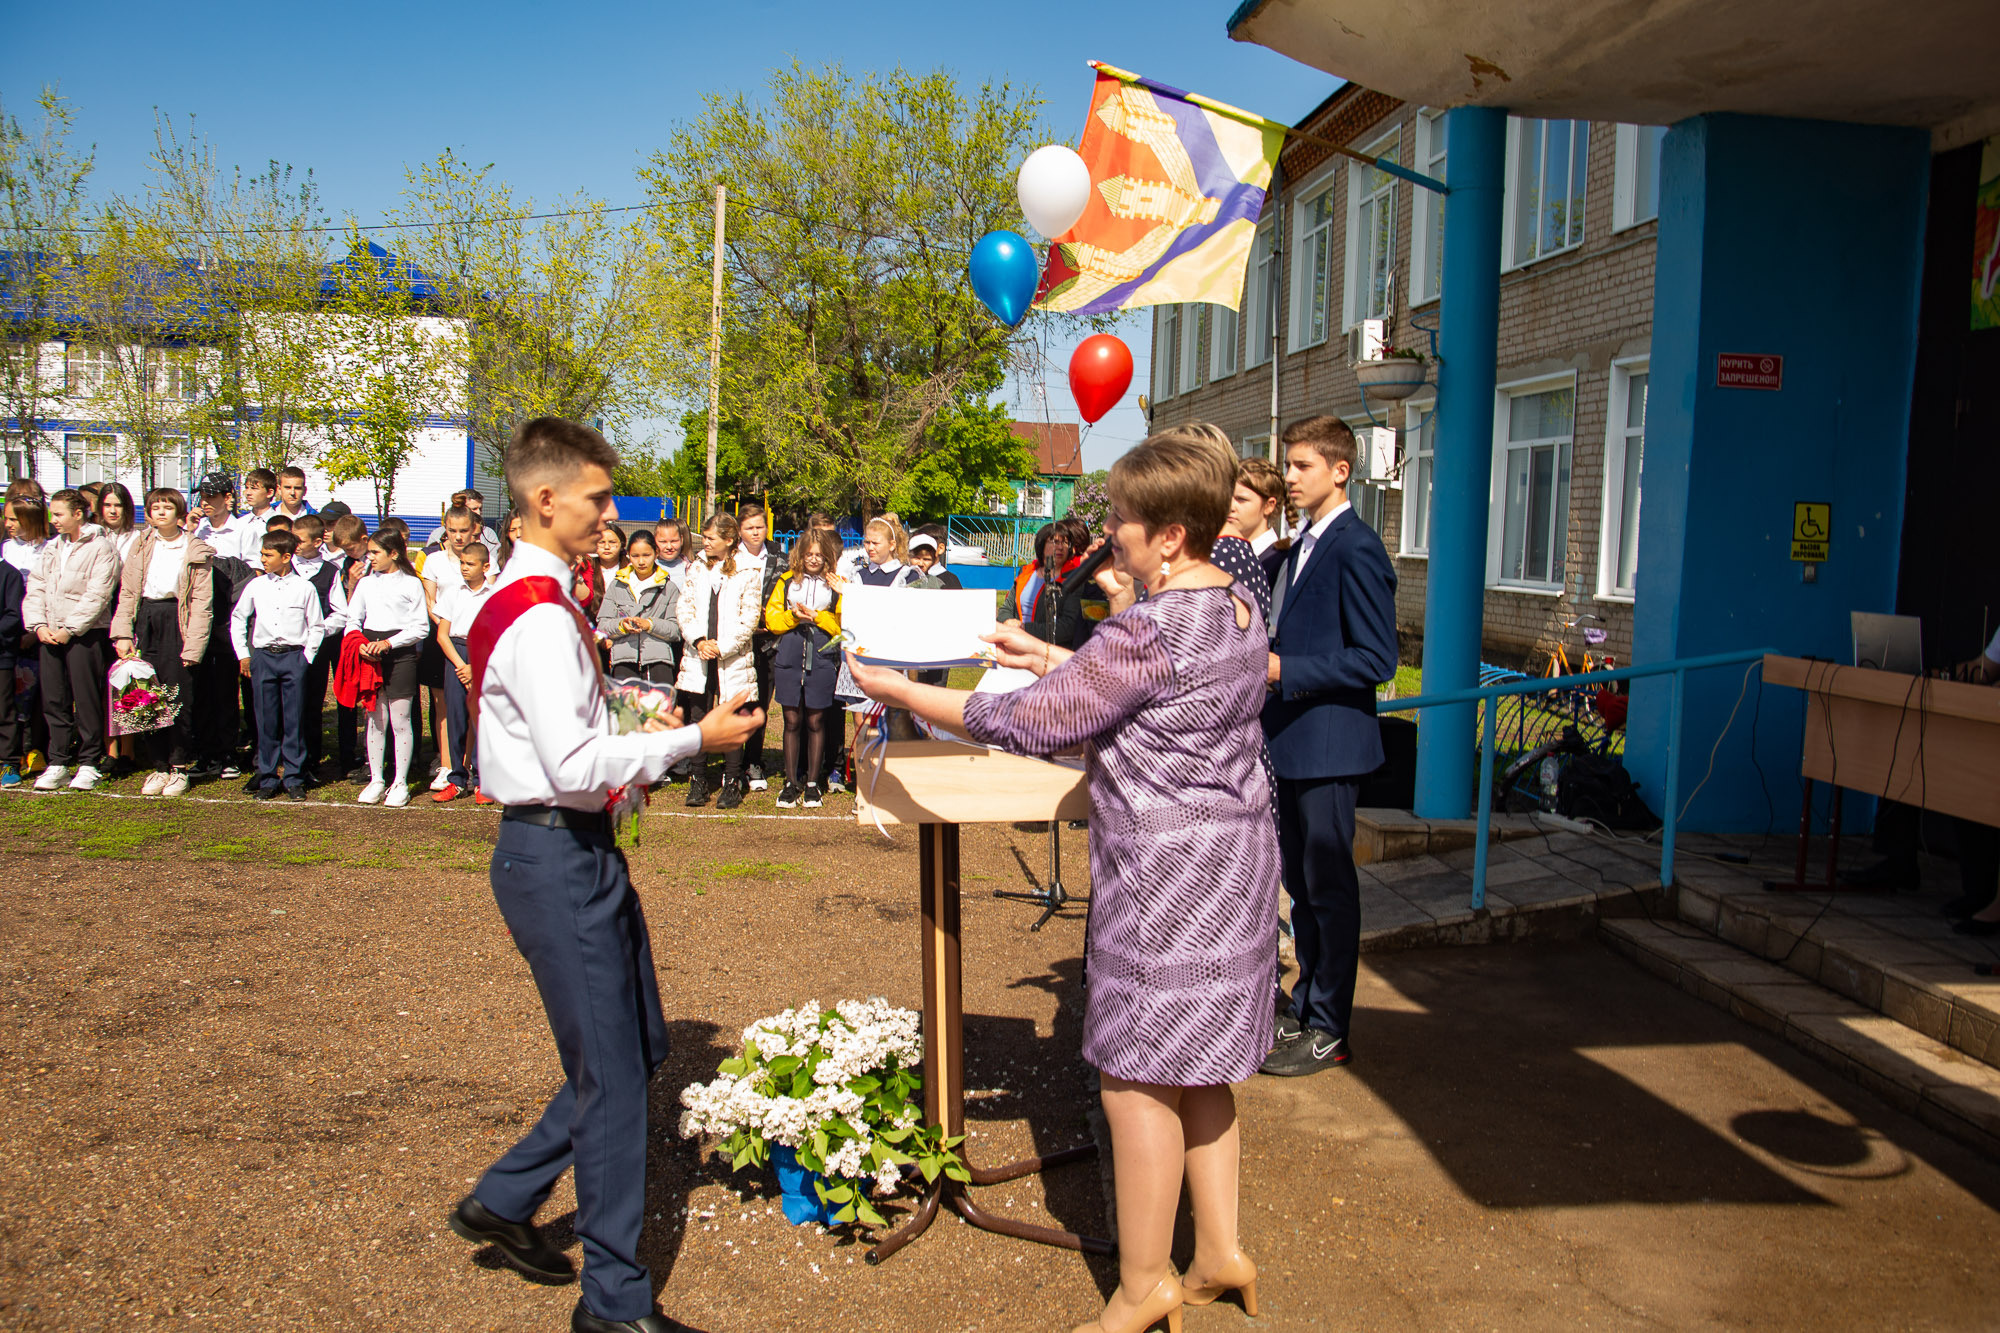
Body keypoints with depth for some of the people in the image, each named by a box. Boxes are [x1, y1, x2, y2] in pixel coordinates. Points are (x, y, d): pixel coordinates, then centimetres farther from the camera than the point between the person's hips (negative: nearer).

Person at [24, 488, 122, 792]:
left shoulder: (101, 548, -4)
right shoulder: (51, 548, 17)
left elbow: (97, 596, -12)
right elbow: (35, 588, 13)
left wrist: (70, 629, -15)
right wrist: (39, 625, -2)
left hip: (85, 634, -6)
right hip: (50, 634, 6)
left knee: (86, 700, -3)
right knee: (53, 701, 6)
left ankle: (90, 763, 5)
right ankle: (58, 763, 12)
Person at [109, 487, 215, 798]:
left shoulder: (195, 551, 0)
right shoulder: (142, 545, 11)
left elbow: (202, 603, -5)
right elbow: (127, 591, 10)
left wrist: (193, 647, -12)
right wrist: (122, 633, -1)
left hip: (177, 624, -4)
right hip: (145, 621, 4)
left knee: (178, 698, -3)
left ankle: (179, 767, 10)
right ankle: (160, 766, 15)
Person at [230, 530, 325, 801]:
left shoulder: (305, 588, 0)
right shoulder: (256, 586, 6)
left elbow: (316, 627, 5)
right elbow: (237, 618, 16)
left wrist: (306, 657, -2)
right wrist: (243, 654, 10)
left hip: (294, 657, -2)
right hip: (263, 656, 2)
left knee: (294, 721, 2)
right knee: (266, 721, 4)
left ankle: (294, 779, 10)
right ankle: (267, 779, 13)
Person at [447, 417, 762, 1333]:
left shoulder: (529, 598, 13)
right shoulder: (540, 616, -19)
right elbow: (575, 766, -25)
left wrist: (639, 752, 14)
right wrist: (692, 740, -19)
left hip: (576, 849, 10)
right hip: (557, 856, -10)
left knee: (639, 1047, 19)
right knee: (611, 1075, 0)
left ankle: (502, 1200, 32)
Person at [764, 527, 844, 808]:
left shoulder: (836, 584, 6)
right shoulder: (787, 581, 12)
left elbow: (843, 624, -2)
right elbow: (771, 617, 7)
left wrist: (817, 617, -13)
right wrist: (793, 616, -9)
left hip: (822, 658, -1)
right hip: (789, 656, 2)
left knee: (815, 721, 4)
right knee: (792, 720, 4)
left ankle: (812, 783, 14)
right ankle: (791, 783, 13)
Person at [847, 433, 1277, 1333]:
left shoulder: (1151, 630, -23)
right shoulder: (1236, 603, 6)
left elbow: (1029, 724, -19)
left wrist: (899, 691, -9)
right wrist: (1041, 656, 23)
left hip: (1165, 868, -10)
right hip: (1232, 853, 10)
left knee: (1138, 1074, 4)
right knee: (1194, 1068, 19)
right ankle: (1219, 1252, 30)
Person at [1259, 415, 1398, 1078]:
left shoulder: (1355, 548, -15)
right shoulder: (1300, 549, 15)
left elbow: (1376, 658, -19)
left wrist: (1284, 670, -22)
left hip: (1329, 747, -9)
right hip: (1290, 746, 9)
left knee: (1329, 886, 0)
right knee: (1301, 883, 17)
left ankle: (1327, 1032, 11)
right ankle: (1306, 1007, 30)